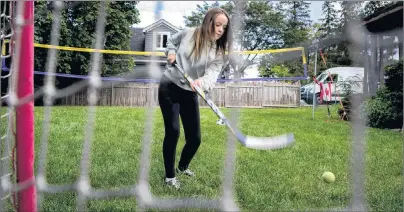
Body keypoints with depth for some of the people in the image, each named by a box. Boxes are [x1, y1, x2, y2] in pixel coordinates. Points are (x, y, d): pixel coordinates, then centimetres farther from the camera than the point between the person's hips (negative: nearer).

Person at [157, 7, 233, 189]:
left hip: (190, 94, 3)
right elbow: (171, 41, 16)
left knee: (195, 138, 4)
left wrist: (202, 82, -43)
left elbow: (212, 74, -20)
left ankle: (183, 166, 37)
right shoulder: (188, 33, -6)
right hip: (169, 87, -3)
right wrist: (170, 53, -5)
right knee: (172, 131, -13)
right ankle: (169, 176, 6)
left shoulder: (219, 53, -4)